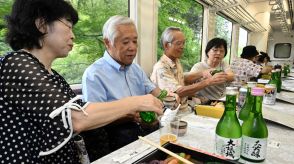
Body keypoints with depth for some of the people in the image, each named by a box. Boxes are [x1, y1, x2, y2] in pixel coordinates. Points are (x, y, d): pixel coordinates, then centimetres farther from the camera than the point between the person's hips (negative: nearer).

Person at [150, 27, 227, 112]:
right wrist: (208, 81, -31)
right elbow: (179, 92, -28)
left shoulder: (176, 61, 7)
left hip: (184, 109, 8)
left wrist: (202, 74, 2)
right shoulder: (161, 68, -21)